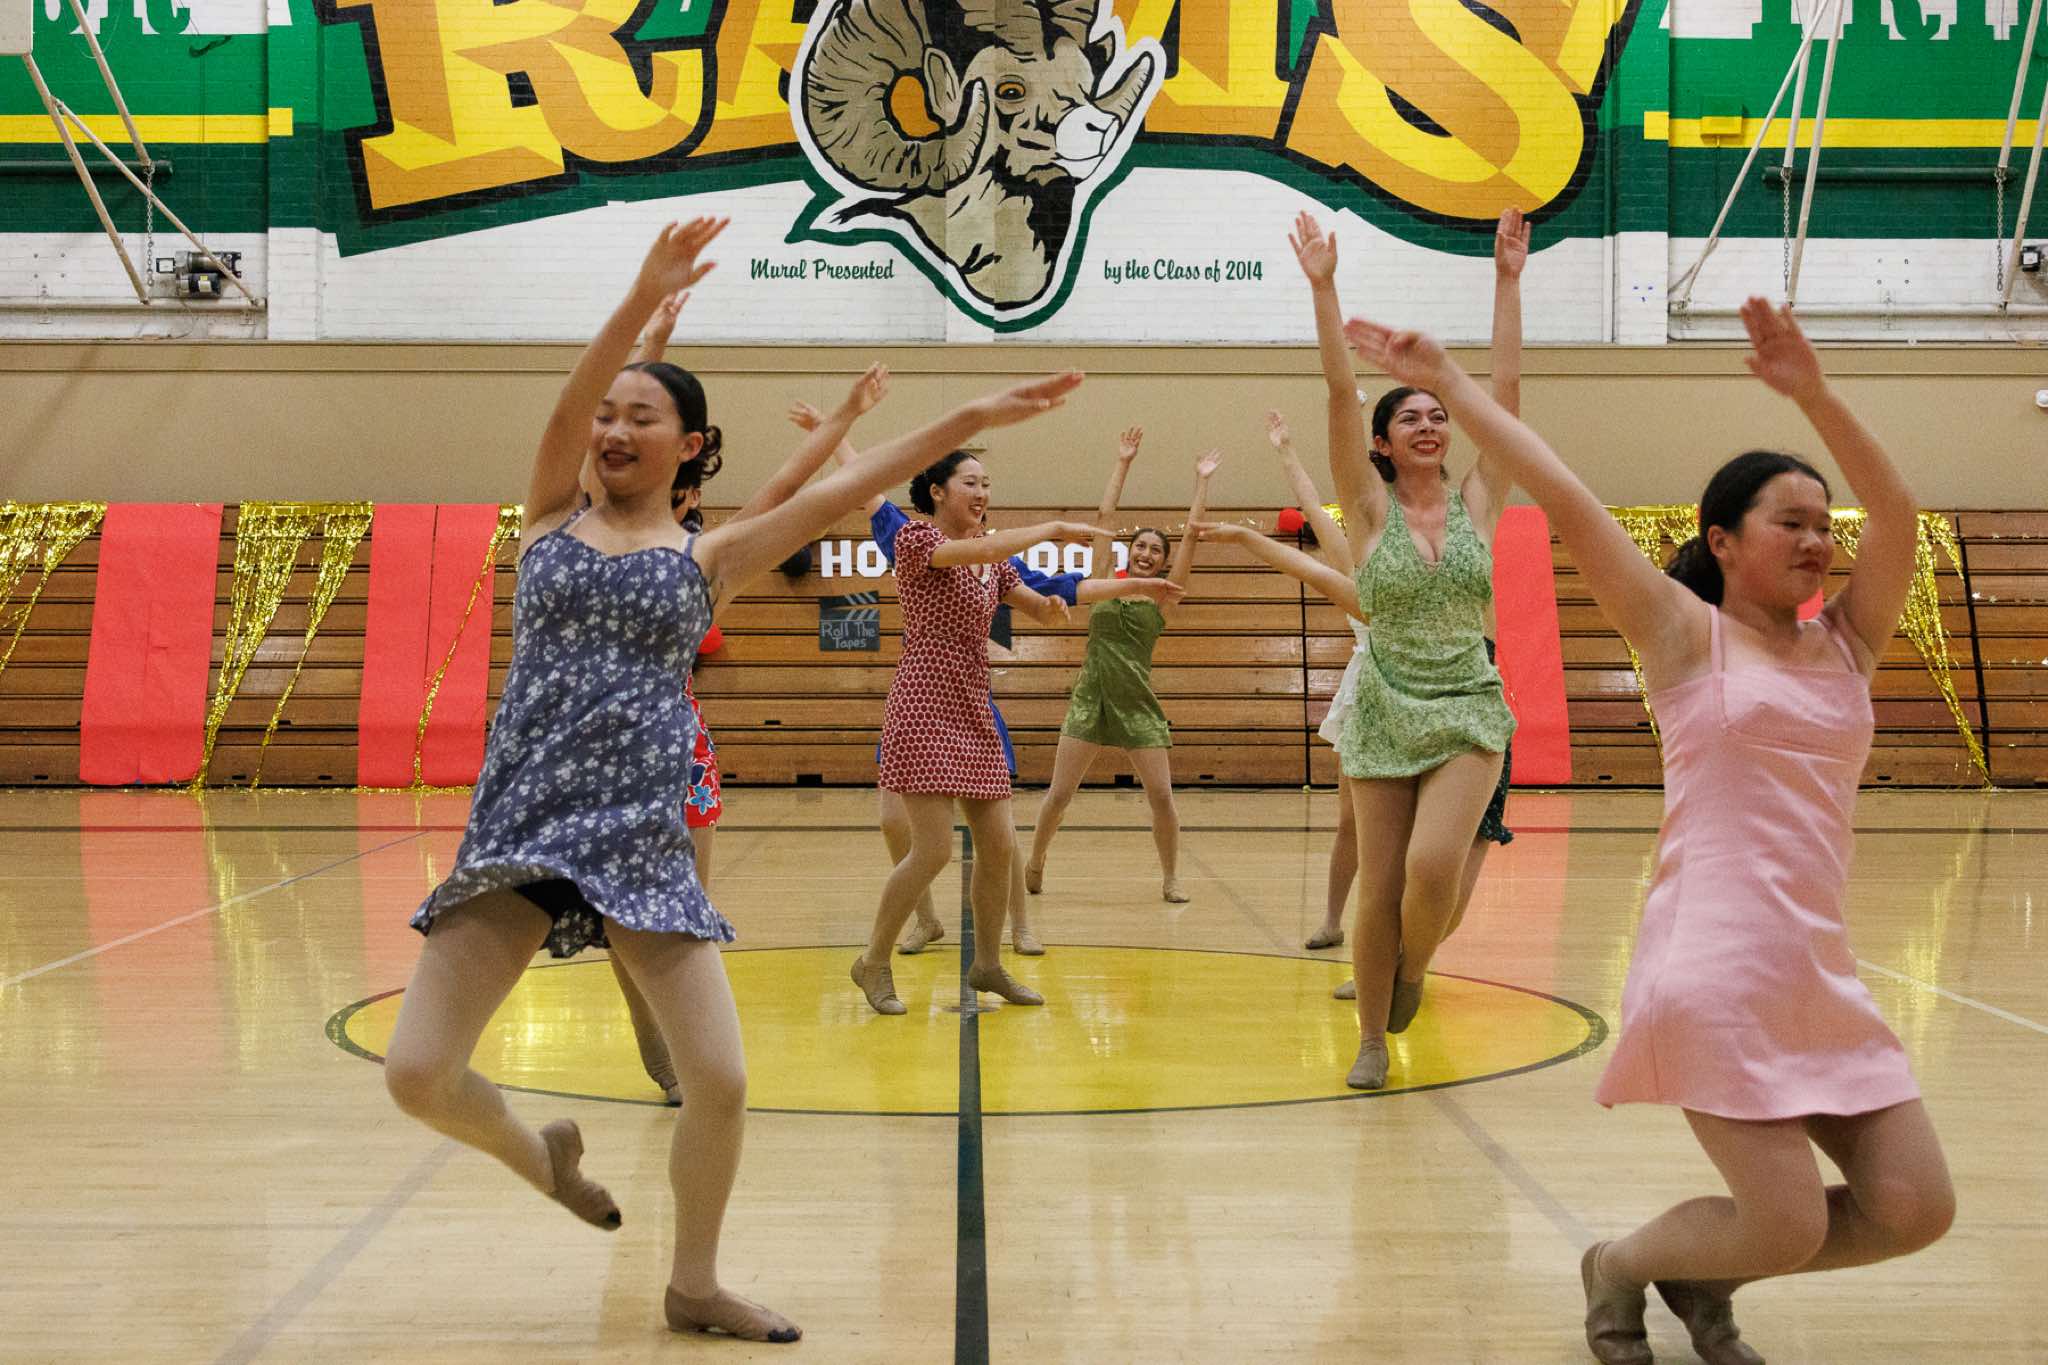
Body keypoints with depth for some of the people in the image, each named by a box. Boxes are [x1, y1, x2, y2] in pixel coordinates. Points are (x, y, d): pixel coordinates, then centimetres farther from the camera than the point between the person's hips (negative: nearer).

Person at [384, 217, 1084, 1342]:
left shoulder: (706, 557, 8)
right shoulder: (549, 522, 8)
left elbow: (843, 492, 1)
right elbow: (563, 416, -10)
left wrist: (970, 418, -6)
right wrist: (644, 300, -24)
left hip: (643, 839, 0)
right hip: (520, 827, 0)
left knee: (720, 1080, -6)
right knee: (416, 1074, -6)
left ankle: (694, 1287, 20)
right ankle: (540, 1153, 28)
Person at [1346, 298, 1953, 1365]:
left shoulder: (1845, 645, 14)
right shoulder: (1686, 633, 1)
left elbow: (1896, 512, -1)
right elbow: (1566, 501, -4)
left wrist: (1813, 394, -11)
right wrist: (1449, 383, -4)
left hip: (1823, 976, 6)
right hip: (1716, 966, -6)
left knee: (1913, 1210, 1)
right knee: (1788, 1228, -10)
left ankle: (1700, 1277, 25)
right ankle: (1618, 1270, 21)